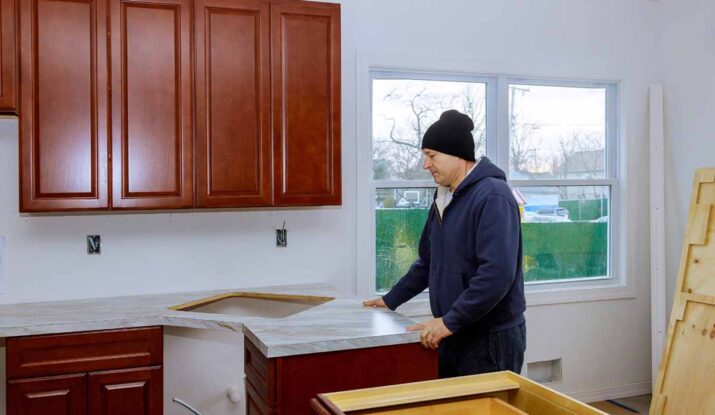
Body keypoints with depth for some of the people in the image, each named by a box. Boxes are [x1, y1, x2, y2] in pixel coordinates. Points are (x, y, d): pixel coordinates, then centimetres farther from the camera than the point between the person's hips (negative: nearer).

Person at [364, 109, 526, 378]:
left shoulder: (492, 196, -18)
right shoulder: (444, 198, 11)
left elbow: (498, 274, -27)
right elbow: (428, 261, 21)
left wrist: (450, 321, -24)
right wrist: (392, 299, 20)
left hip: (491, 338, -8)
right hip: (454, 335, 8)